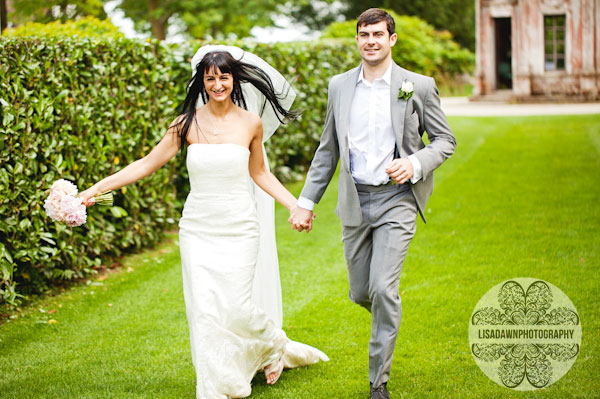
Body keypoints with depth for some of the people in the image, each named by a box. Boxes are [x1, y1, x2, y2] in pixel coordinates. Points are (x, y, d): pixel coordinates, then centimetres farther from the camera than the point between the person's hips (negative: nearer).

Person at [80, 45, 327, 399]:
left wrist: (295, 205, 7)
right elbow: (148, 164, 1)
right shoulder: (188, 124, -2)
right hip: (198, 229, 1)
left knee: (234, 307, -5)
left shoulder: (251, 123, -1)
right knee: (204, 310, -2)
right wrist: (96, 188, -3)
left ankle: (273, 345, 29)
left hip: (239, 229, -1)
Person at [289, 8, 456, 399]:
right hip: (354, 203, 4)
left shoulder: (419, 86, -2)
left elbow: (445, 140, 4)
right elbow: (328, 149, 13)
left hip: (396, 199, -4)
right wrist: (306, 201, 10)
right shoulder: (339, 86, 7)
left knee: (383, 288, -13)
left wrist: (415, 164, -16)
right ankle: (391, 311, 45)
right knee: (361, 293, 9)